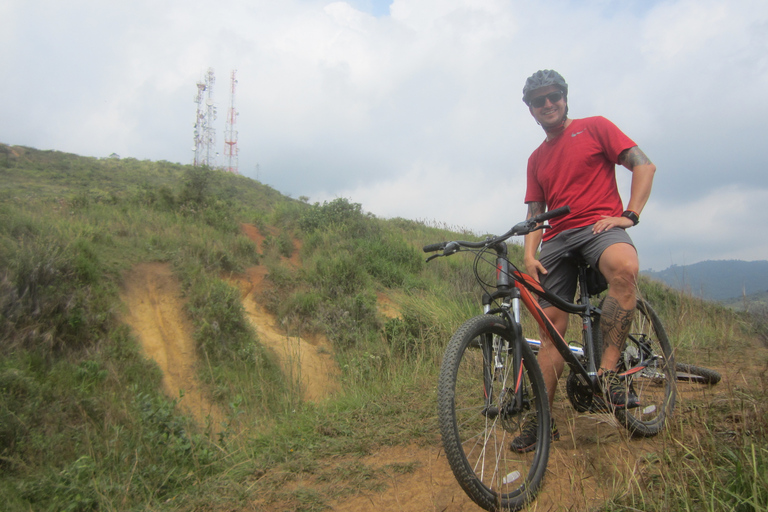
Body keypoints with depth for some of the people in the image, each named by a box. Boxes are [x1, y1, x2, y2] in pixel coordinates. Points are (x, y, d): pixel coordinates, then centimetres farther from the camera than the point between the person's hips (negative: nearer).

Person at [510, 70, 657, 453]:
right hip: (556, 239, 4)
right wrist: (529, 254, 1)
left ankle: (608, 372, -31)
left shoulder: (594, 127, 10)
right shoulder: (537, 159, 23)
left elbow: (644, 165, 3)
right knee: (551, 328, -2)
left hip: (598, 226, -4)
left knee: (624, 266, -40)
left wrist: (629, 214, -11)